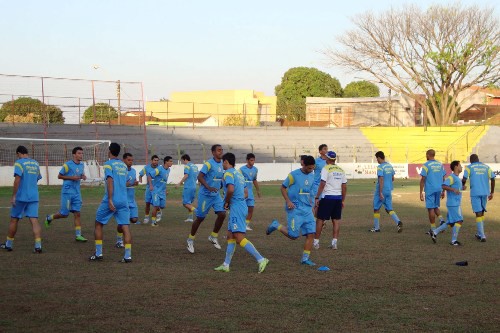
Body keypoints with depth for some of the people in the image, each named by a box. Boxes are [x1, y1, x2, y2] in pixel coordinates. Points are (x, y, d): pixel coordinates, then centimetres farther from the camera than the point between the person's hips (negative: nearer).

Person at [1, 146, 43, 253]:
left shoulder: (19, 163, -7)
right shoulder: (35, 163, 12)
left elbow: (17, 180, -16)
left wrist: (13, 196, -14)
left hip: (21, 197, -4)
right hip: (34, 197, 4)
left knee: (14, 220, 10)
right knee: (34, 220, -3)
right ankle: (38, 246, -14)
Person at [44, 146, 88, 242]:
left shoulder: (81, 165, 9)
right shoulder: (67, 165, -10)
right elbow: (59, 176, -5)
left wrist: (83, 176, 2)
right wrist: (72, 178, -16)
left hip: (77, 193, 5)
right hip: (67, 192, -5)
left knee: (77, 214, 0)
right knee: (64, 214, 0)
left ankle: (78, 235, 0)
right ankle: (49, 218, 28)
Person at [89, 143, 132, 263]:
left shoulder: (108, 164, -3)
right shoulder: (124, 165, 15)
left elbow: (110, 181, -14)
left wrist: (110, 200, -19)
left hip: (111, 200, -4)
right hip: (124, 201, 5)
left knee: (98, 224, 12)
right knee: (125, 227, -1)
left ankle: (98, 254, 12)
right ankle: (128, 256, -9)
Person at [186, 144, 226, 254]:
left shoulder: (222, 163, 6)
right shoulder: (209, 164, -17)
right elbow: (200, 177, -25)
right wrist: (209, 187, -36)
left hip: (216, 195, 6)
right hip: (205, 195, -6)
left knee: (222, 214, -7)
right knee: (200, 218, 1)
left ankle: (213, 237, 11)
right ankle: (190, 240, 19)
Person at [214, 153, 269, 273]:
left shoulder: (228, 173, -9)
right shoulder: (239, 173, 20)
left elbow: (231, 189, -26)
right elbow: (245, 192, 23)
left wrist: (226, 202, -10)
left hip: (236, 207, -10)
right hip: (242, 205, 10)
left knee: (239, 238, -12)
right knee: (230, 236, 13)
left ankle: (261, 259, -18)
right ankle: (226, 265, 16)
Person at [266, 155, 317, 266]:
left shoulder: (311, 176, 9)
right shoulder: (294, 175, -11)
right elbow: (283, 188, -4)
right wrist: (288, 201, -15)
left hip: (307, 210, 6)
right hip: (295, 209, -6)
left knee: (311, 233, -2)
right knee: (293, 235, -7)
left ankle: (305, 258, 6)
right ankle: (276, 225, 17)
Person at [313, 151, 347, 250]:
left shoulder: (326, 169, -7)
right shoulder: (341, 170, 11)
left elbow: (322, 184, -14)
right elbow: (344, 187, 11)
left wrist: (316, 198, -12)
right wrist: (343, 200, 18)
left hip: (327, 197, -5)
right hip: (338, 197, 5)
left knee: (320, 219, 4)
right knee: (336, 220, 8)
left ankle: (316, 242, 7)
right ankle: (334, 243, 4)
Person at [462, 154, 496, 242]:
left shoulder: (469, 167, 1)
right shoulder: (486, 167, 11)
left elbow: (464, 179, -10)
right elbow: (493, 179, 3)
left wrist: (463, 186, 12)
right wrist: (492, 193, 9)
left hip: (475, 193, -4)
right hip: (485, 193, 4)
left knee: (478, 213, -3)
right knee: (482, 212, 19)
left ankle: (482, 235, -10)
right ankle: (480, 233, 25)